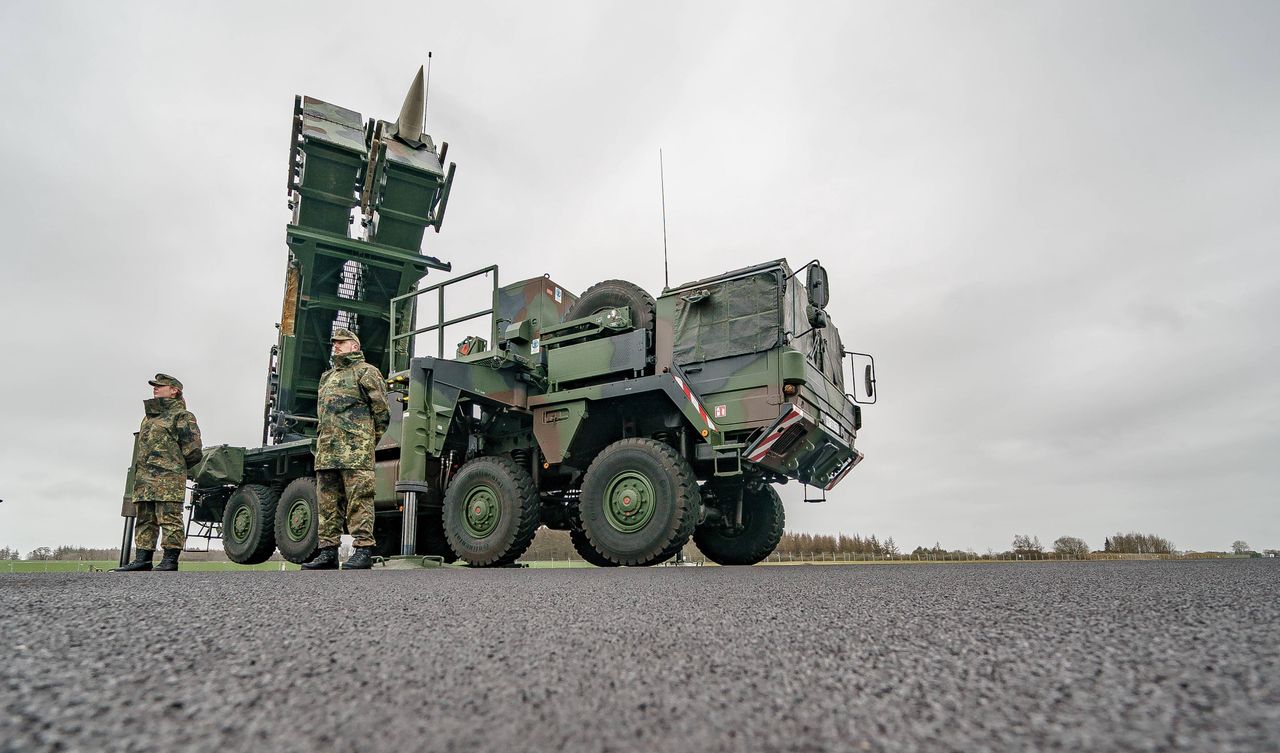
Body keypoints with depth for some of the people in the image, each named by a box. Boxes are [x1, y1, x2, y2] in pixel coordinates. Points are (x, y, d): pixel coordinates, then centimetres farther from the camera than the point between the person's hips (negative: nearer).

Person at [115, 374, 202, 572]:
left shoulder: (182, 416, -2)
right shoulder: (149, 416, 23)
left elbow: (192, 449, -7)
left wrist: (174, 466, 0)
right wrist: (140, 470, 18)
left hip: (168, 477, -9)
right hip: (144, 479, 9)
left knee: (169, 518, -8)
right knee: (145, 519, 9)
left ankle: (170, 560, -7)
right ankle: (143, 559, 13)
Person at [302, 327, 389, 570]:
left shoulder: (366, 372, 4)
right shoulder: (327, 377, 27)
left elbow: (381, 411, -1)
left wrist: (369, 441, -1)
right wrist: (323, 442, 18)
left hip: (355, 449, -8)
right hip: (326, 450, 8)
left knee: (358, 499, -10)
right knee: (327, 502, 7)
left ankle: (363, 549, -9)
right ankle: (328, 551, 12)